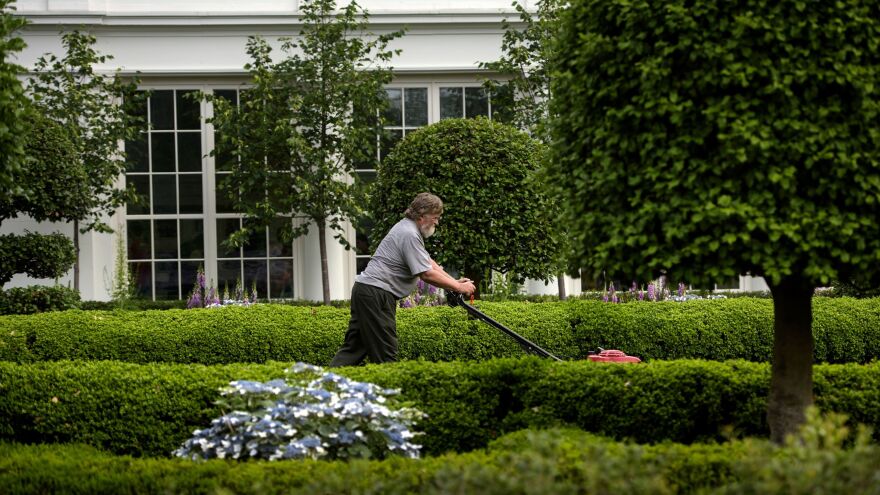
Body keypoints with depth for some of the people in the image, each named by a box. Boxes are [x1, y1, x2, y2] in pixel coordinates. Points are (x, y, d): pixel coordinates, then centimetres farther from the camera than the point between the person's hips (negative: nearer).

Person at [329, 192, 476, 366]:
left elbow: (428, 262, 26)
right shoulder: (410, 235, -16)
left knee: (355, 346, 9)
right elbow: (426, 274, -19)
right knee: (385, 352, -8)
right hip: (377, 293, -11)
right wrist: (458, 287, -11)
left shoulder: (408, 228, 18)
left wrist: (455, 282, 19)